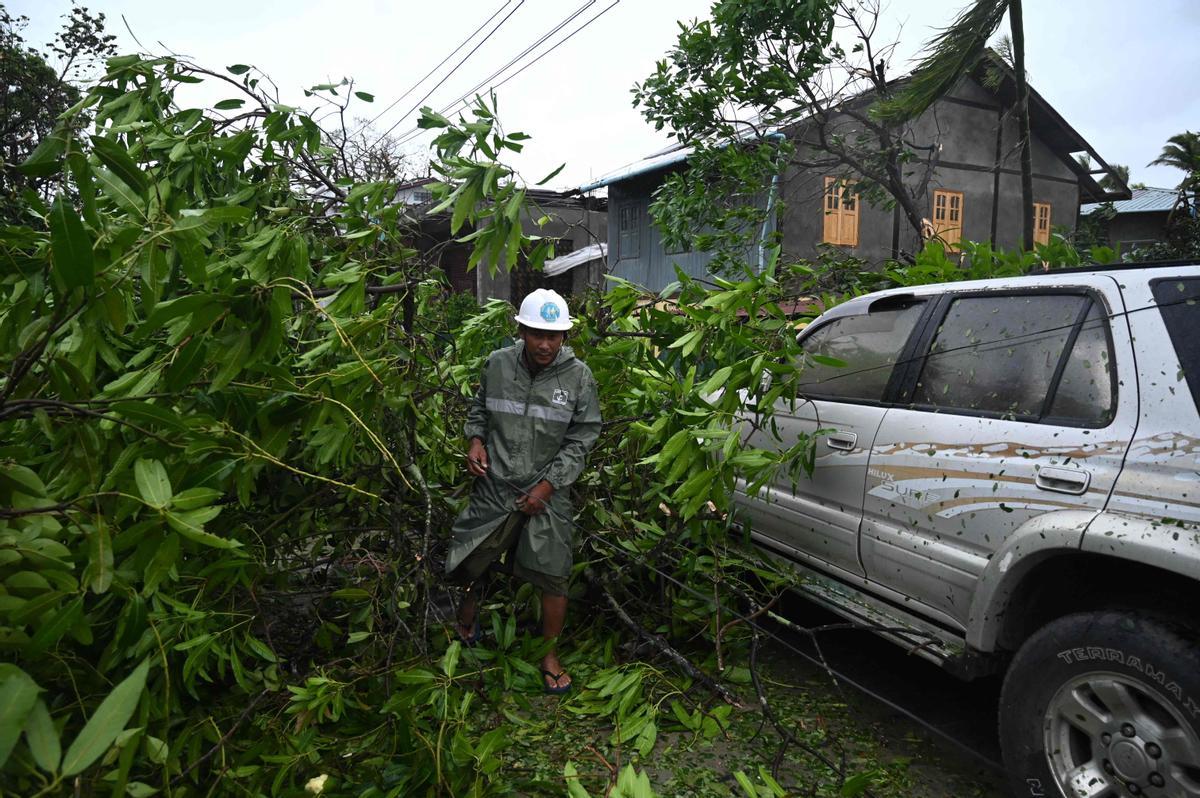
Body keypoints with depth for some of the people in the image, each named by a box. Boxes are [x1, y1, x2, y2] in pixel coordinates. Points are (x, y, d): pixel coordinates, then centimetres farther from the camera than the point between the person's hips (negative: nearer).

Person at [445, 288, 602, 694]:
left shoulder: (578, 377, -10)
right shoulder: (497, 364, -4)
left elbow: (581, 439, -6)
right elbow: (479, 408, 15)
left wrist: (547, 486, -11)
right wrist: (476, 439, -4)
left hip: (548, 491, -1)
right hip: (494, 486, 2)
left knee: (553, 577, 1)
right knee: (472, 560, 14)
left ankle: (549, 655, 24)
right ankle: (468, 616, 47)